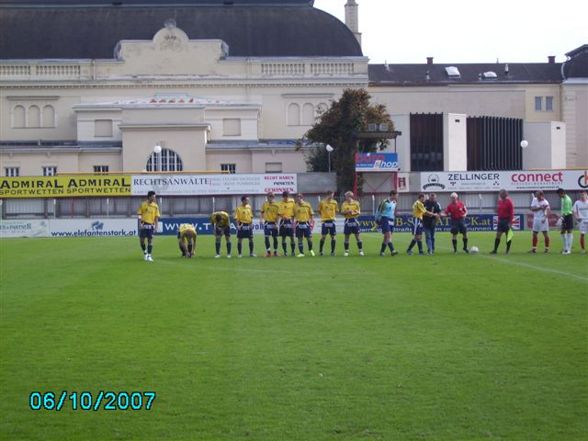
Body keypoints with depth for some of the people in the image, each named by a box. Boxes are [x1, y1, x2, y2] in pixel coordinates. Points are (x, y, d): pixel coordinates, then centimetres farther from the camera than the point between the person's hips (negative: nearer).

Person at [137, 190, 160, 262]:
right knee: (141, 240, 1)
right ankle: (145, 252, 27)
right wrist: (140, 223, -7)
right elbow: (140, 214, 3)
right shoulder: (143, 204, 0)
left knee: (150, 240, -2)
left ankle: (149, 256, 3)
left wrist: (156, 226, -3)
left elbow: (156, 217, 4)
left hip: (151, 225, 0)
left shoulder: (155, 206, 3)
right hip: (144, 224, 0)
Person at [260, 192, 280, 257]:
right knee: (266, 237, -7)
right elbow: (262, 212, 13)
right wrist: (262, 219, -1)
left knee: (275, 238, 7)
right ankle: (268, 252, -2)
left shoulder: (276, 205, -6)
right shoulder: (264, 204, 1)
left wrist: (276, 223, -13)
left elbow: (277, 215, -5)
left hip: (274, 223, -1)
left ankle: (275, 252, 19)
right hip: (267, 223, 1)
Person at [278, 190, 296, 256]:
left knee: (292, 237, 0)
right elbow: (279, 213, -6)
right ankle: (285, 252, 11)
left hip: (290, 220, 1)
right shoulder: (280, 203, -4)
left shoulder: (292, 201, 2)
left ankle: (293, 251, 8)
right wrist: (282, 216, -25)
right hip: (283, 221, -1)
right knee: (283, 237, 3)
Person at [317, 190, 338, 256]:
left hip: (332, 221, 2)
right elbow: (319, 211, 9)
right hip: (324, 221, -2)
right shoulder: (322, 202, -2)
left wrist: (333, 216, 6)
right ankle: (320, 251, 11)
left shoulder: (334, 203, 3)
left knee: (333, 237, 2)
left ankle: (332, 251, 9)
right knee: (323, 237, -3)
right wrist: (324, 215, 3)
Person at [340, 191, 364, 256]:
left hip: (354, 220, -1)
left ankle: (361, 250, 7)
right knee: (346, 237, 3)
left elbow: (358, 212, 1)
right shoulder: (344, 204, 5)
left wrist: (353, 212, -18)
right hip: (347, 221, 1)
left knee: (357, 236, 1)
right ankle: (346, 251, 10)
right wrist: (347, 212, -18)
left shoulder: (356, 203, 1)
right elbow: (342, 212, 0)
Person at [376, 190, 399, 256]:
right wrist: (378, 220, -4)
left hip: (391, 221, 8)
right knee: (389, 236, -17)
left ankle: (382, 251, 17)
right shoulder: (384, 202, -10)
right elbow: (379, 211, -5)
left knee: (386, 237, 9)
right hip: (385, 220, -8)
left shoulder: (394, 203, 12)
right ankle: (392, 251, -25)